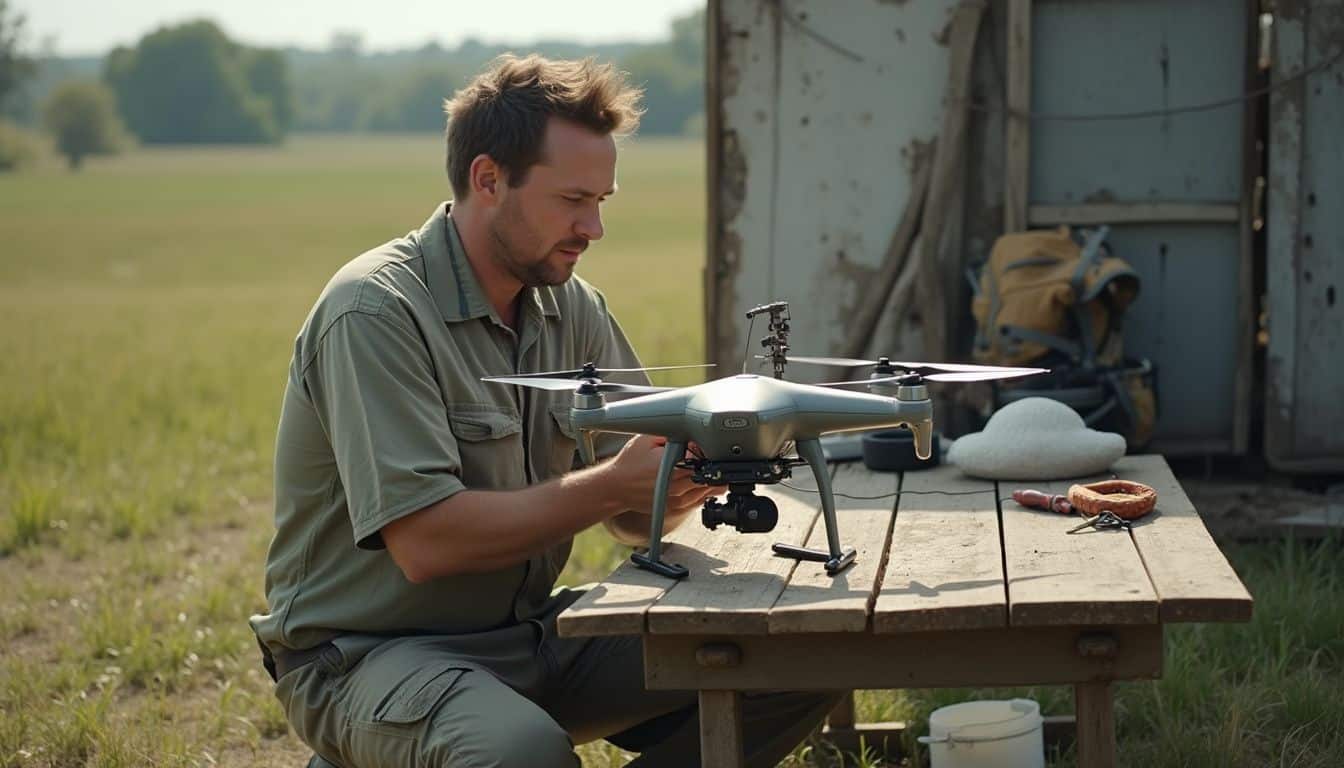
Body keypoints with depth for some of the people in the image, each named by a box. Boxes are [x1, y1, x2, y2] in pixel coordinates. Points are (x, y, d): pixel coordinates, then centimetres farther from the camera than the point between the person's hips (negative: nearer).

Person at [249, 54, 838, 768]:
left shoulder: (572, 307, 6)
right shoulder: (376, 313, -17)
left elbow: (632, 519, 7)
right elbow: (425, 542, -25)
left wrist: (677, 479, -16)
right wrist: (610, 487, -22)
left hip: (531, 632, 8)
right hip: (371, 650, -7)